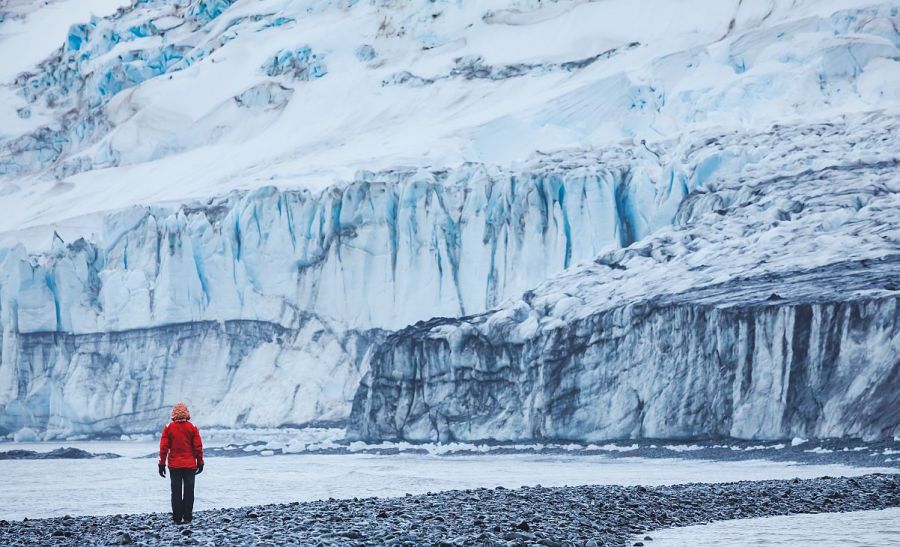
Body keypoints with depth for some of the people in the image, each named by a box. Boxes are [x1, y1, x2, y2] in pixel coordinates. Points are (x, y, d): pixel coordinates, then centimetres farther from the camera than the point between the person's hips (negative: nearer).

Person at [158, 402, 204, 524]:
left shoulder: (168, 428, -4)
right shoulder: (192, 428, -4)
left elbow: (163, 447, -3)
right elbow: (198, 447, -1)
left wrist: (162, 464, 3)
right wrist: (200, 463, 9)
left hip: (174, 465, 0)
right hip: (190, 465, 0)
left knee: (176, 491, 5)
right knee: (189, 490, 6)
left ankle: (177, 518, 3)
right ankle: (187, 517, 3)